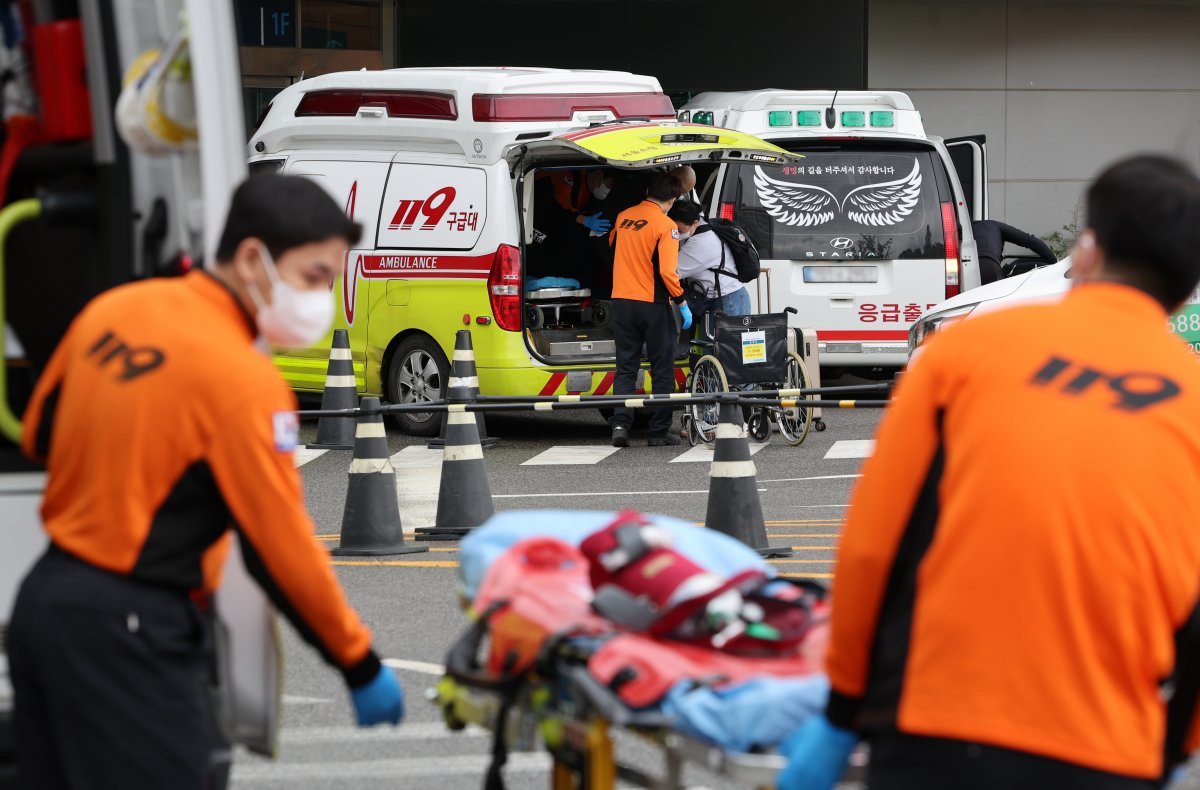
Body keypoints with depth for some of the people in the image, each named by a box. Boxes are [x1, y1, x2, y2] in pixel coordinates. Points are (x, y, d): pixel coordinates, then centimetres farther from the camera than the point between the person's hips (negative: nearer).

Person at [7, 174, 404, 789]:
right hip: (128, 634, -9)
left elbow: (38, 434, 17)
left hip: (44, 596, 9)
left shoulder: (112, 309, 5)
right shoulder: (243, 381, -17)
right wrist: (361, 665, -5)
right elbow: (282, 548, -15)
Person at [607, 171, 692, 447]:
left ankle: (620, 423, -8)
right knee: (662, 370, 6)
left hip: (621, 301, 5)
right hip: (653, 303, -5)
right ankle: (658, 431, 7)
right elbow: (667, 271, -18)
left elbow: (612, 245, 26)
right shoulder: (666, 226, -12)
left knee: (625, 367, 9)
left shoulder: (623, 217, 6)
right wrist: (682, 303, -9)